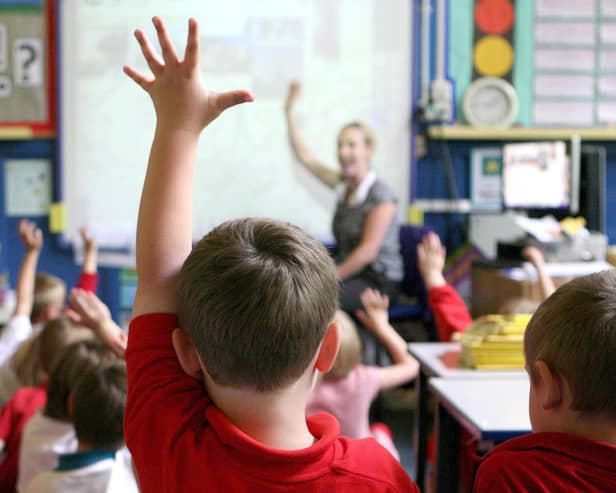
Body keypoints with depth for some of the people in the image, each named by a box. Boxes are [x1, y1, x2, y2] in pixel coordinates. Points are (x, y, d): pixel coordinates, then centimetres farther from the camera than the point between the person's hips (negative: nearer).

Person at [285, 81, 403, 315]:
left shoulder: (380, 196, -13)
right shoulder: (344, 184, 9)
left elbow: (368, 251, -17)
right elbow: (305, 156, 15)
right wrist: (290, 111, 13)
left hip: (377, 282, -7)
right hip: (350, 273, 7)